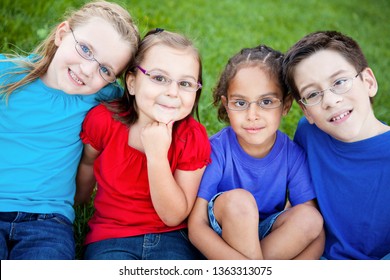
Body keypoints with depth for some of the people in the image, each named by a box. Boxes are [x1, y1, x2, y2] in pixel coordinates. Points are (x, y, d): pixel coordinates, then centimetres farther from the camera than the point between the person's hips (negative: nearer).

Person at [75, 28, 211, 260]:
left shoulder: (193, 138, -11)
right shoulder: (104, 120, -12)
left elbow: (174, 217, -12)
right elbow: (88, 162, 11)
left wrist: (157, 156, -23)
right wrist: (80, 200, 29)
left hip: (172, 236, 1)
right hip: (111, 237, 0)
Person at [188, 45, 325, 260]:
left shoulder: (294, 155, -14)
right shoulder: (216, 149, -20)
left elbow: (316, 233, -14)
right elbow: (196, 226, -23)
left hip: (275, 241, 3)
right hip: (218, 242, -3)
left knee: (309, 218, -25)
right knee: (237, 199, -32)